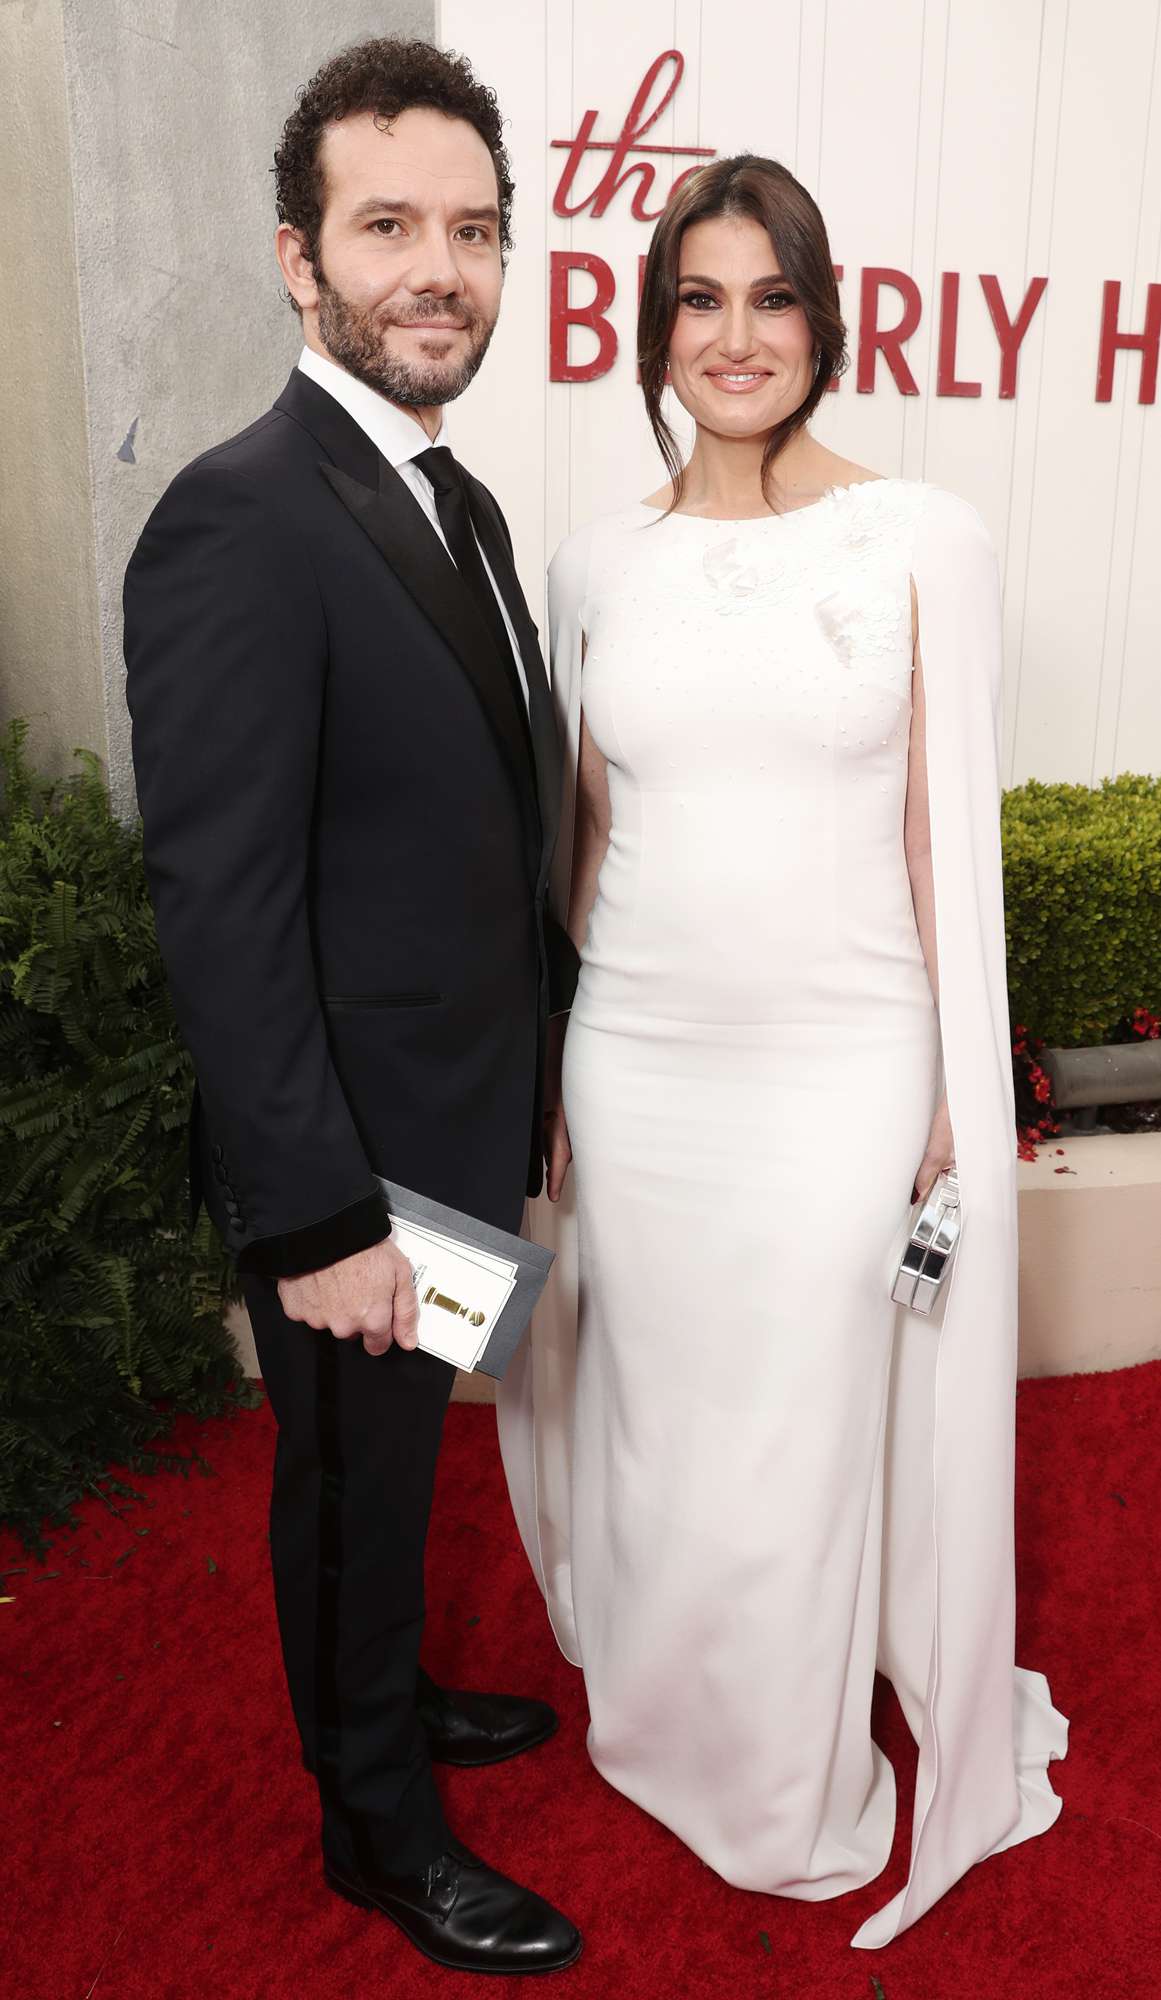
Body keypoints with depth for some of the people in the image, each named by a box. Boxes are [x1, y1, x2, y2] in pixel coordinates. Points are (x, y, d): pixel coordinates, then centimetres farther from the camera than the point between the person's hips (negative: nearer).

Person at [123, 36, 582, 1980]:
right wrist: (318, 1217, -22)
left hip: (463, 1121, 8)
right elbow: (221, 918, -24)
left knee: (397, 1459, 26)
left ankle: (386, 1692, 51)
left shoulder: (460, 503, 7)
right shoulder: (238, 525, -22)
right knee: (352, 1482, 14)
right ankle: (379, 1819, 39)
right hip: (351, 1156, -8)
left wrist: (543, 1074, 13)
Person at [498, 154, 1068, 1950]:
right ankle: (671, 1735, 45)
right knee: (656, 1416, 17)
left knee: (814, 1427, 11)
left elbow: (950, 829, -3)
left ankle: (802, 1788, 40)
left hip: (844, 1072, -2)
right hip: (637, 1065, 3)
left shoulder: (925, 542, -4)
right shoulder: (600, 565, 5)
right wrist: (551, 1082, 11)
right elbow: (585, 834, 10)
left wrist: (961, 1095, -4)